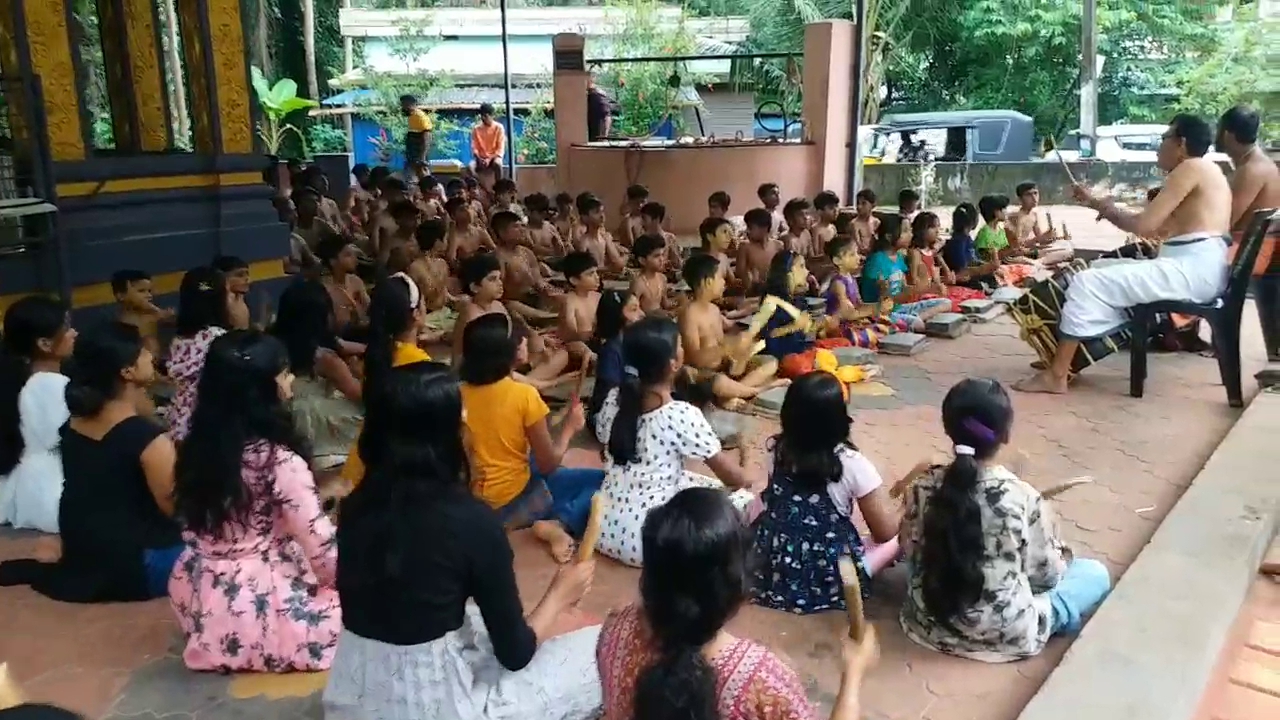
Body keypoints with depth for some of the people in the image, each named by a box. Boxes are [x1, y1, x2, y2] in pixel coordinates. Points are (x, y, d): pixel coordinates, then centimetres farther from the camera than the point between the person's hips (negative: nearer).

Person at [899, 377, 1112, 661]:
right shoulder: (1024, 497, -20)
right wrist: (1062, 556, 15)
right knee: (1095, 572, 15)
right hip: (1003, 636, -3)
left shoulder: (922, 487, -12)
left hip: (930, 625, 3)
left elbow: (910, 552, 2)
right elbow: (1046, 574, -7)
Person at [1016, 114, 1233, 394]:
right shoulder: (1201, 171, 22)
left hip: (1191, 268, -11)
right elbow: (1158, 228, 20)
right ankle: (1072, 357, 14)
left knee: (1087, 283, -13)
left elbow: (1144, 225, -15)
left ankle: (1056, 375, -12)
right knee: (1105, 272, 20)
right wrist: (1110, 210, 11)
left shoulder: (1190, 168, -9)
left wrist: (1099, 205, -2)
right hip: (1196, 268, 11)